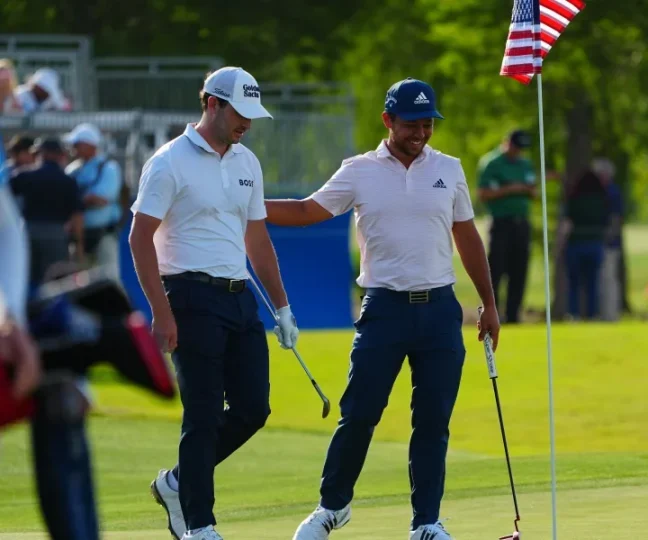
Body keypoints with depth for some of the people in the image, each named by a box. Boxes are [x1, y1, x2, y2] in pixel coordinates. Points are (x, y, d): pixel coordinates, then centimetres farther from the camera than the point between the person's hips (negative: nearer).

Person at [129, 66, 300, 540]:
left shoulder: (247, 163, 15)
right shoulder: (170, 162, -7)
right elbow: (141, 239, -10)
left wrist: (282, 307, 20)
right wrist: (162, 313, -16)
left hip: (240, 298, 7)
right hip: (194, 299, -7)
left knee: (253, 408, 3)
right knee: (204, 414, -7)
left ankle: (178, 484, 21)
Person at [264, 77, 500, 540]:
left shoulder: (448, 170, 8)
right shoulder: (359, 172, 2)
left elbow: (467, 238, 15)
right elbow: (307, 211, 0)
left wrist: (489, 305, 15)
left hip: (440, 310, 2)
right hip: (385, 307, -2)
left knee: (433, 420, 2)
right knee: (359, 414, -3)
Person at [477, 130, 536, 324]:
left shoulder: (526, 165, 15)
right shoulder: (491, 164, -5)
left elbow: (533, 193, 20)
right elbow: (483, 194, -11)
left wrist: (528, 190, -3)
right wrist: (509, 190, -17)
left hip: (522, 224, 6)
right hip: (501, 223, -6)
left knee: (518, 273, 5)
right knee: (496, 270, -9)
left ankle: (512, 315, 9)